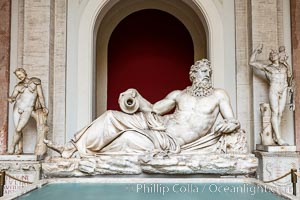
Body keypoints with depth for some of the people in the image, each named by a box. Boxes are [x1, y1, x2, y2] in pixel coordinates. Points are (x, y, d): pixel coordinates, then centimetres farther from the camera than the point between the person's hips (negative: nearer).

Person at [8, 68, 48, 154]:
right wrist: (10, 99, -24)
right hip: (17, 108, 4)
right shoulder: (18, 86, 10)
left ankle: (12, 146, 11)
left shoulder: (35, 81, 1)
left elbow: (40, 95, 1)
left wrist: (43, 107, -2)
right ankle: (20, 149, 14)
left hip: (27, 110, -4)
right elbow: (13, 97, -1)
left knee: (18, 130, -10)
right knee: (18, 130, 1)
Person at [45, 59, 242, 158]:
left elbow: (234, 121, 0)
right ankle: (71, 147, -2)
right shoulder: (178, 94, 12)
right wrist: (134, 95, -3)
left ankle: (83, 150, -1)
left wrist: (230, 124, -24)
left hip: (169, 142, -4)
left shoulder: (219, 95, 3)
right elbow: (153, 109, 15)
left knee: (127, 138, -21)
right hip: (158, 125, 5)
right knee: (111, 116, -9)